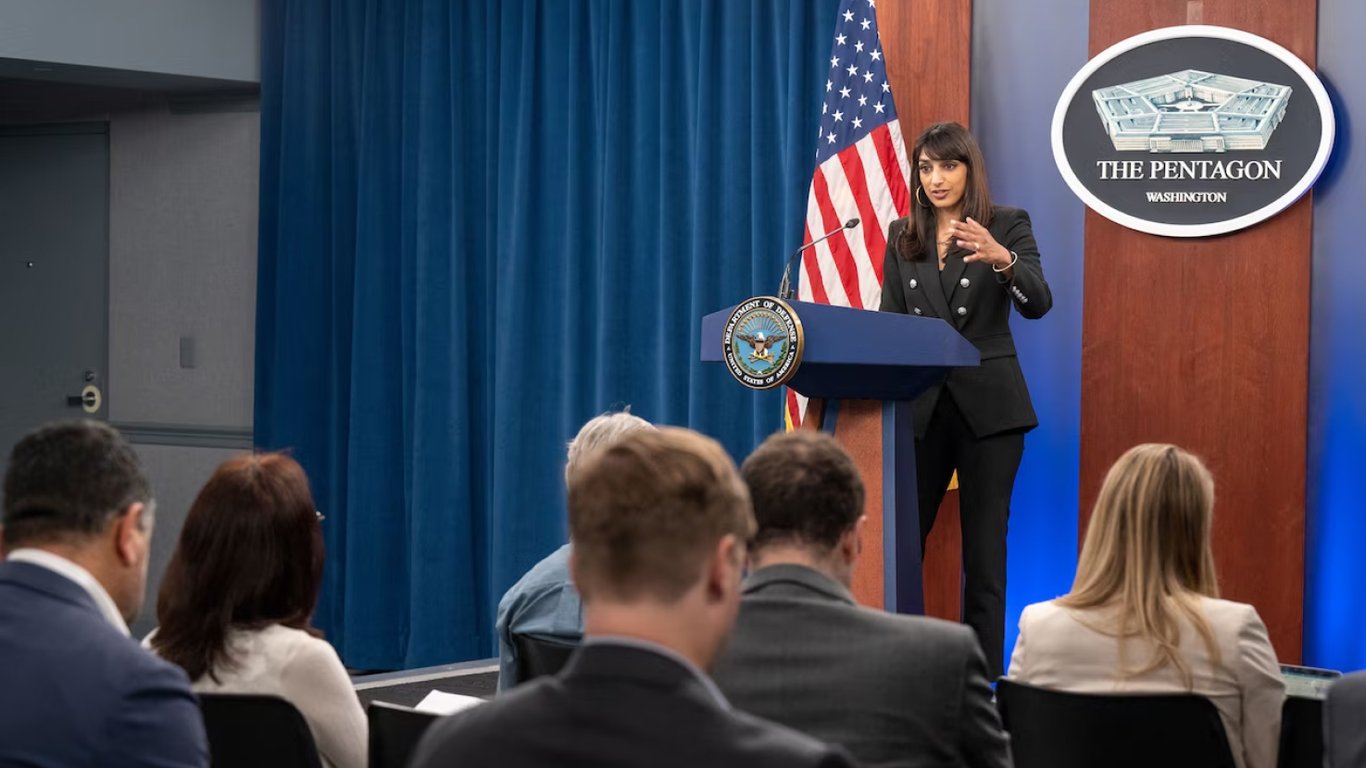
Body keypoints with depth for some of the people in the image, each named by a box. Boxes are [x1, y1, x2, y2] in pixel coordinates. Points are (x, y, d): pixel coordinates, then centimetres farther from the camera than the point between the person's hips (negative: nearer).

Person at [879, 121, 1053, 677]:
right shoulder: (902, 237, 10)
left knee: (984, 544, 0)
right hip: (921, 405, 3)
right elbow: (889, 319, 11)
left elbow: (1037, 304, -14)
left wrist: (1001, 258, -33)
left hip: (988, 404, -3)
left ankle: (983, 673, 5)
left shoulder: (1008, 225, 0)